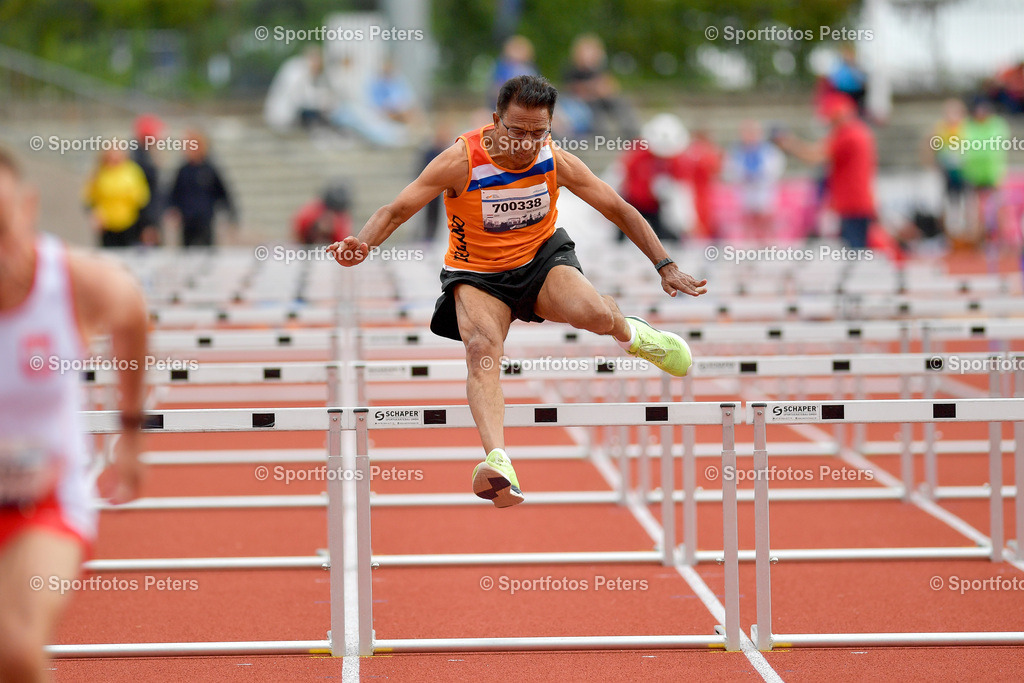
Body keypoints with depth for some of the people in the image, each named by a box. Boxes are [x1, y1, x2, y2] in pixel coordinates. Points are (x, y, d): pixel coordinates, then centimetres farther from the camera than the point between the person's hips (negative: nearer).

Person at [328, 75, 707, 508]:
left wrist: (666, 267, -5)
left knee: (594, 314, -29)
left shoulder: (556, 162, -13)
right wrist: (362, 244, -39)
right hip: (477, 275, -1)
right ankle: (498, 463, -50)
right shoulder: (462, 161, -21)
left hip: (542, 260, 2)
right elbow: (395, 211, -18)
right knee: (482, 349, -33)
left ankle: (629, 334, 11)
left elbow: (620, 211, -2)